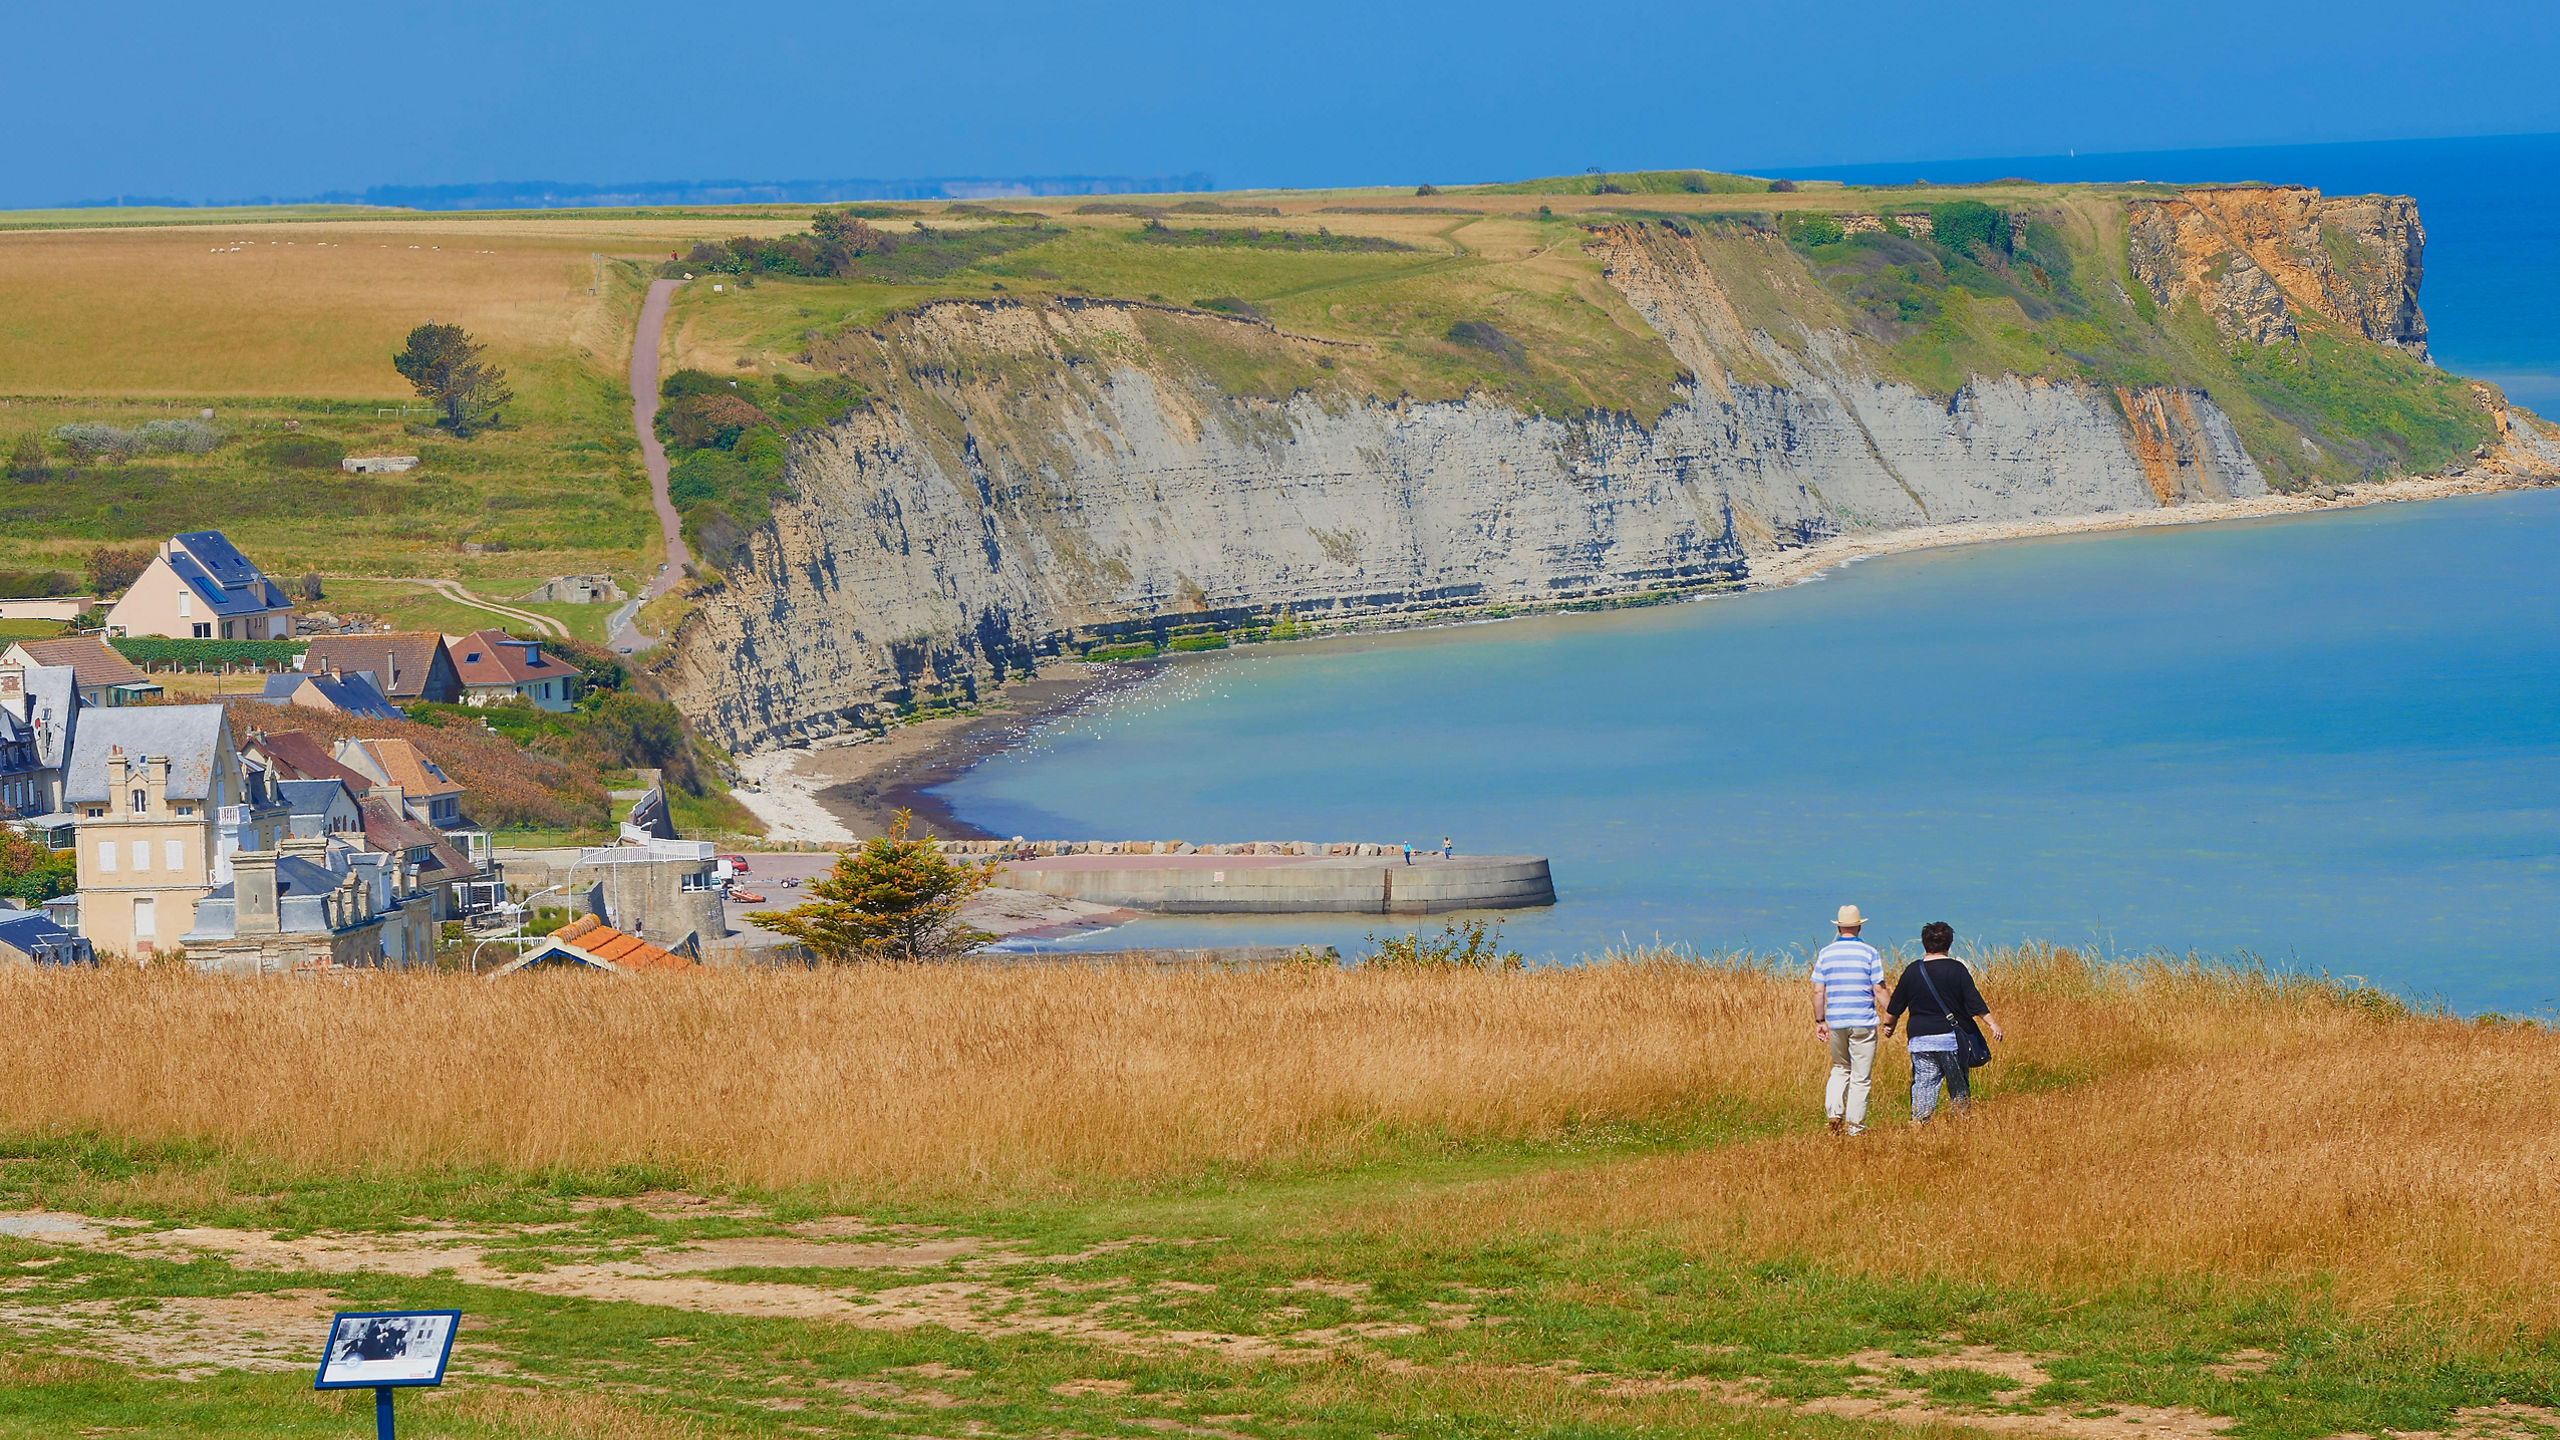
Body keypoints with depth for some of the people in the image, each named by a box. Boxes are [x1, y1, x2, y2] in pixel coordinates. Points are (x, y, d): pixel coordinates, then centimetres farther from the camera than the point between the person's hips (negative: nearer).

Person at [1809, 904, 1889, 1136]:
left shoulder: (1825, 954, 3)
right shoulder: (1870, 953, -5)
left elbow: (1818, 991, 2)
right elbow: (1879, 989, -8)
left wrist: (1819, 1021, 10)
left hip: (1835, 1021, 3)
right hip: (1863, 1021, -3)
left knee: (1840, 1068, 20)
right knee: (1861, 1077, 4)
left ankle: (1834, 1113, 4)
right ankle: (1854, 1124, 4)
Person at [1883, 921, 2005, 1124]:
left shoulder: (1912, 971, 3)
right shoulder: (1956, 969, -4)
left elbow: (1895, 1006, 11)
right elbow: (1974, 1001, -9)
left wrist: (1889, 1024, 28)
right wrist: (1992, 1024, -6)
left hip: (1920, 1039, 2)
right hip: (1951, 1037, -2)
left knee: (1924, 1082, 1)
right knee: (1959, 1085, 9)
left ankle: (1918, 1120, -13)